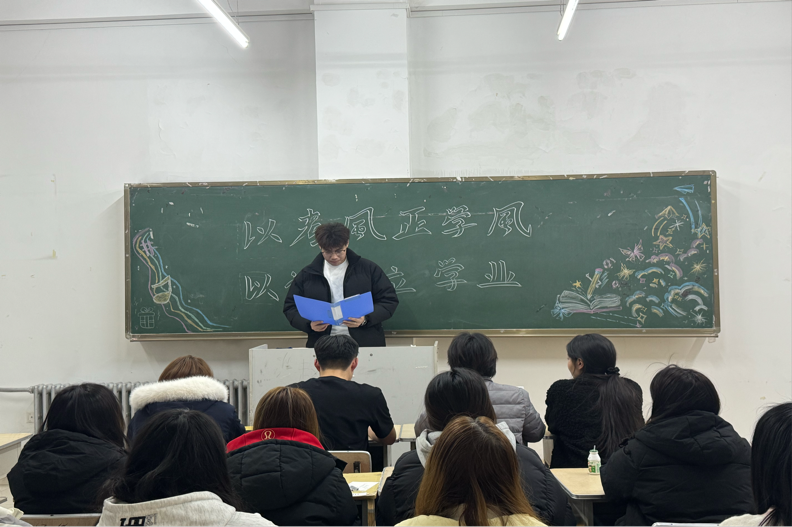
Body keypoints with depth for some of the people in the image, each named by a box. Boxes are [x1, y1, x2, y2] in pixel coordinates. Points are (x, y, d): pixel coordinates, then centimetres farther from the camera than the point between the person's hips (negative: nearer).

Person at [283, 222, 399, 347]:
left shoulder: (369, 269, 9)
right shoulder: (306, 275, 13)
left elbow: (390, 300, 7)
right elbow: (290, 307, 16)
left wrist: (366, 319, -10)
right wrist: (309, 324, -5)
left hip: (365, 344, -1)